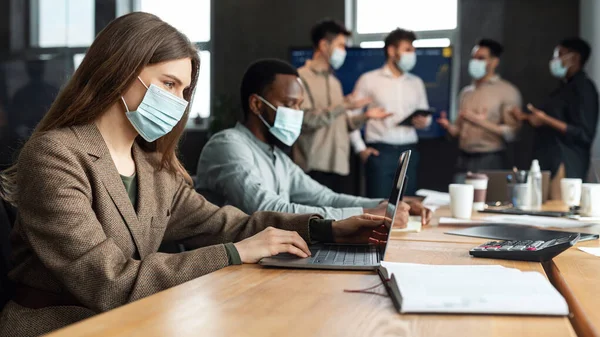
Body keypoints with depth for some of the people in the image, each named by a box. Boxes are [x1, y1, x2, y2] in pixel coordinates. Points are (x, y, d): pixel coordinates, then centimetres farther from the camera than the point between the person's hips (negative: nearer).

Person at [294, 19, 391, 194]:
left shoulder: (334, 81, 21)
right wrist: (342, 106, -19)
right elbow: (305, 120, -18)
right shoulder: (302, 78, -5)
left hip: (340, 166, 8)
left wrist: (365, 116, 7)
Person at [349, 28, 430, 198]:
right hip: (380, 152, -4)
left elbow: (426, 115, 19)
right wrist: (360, 148, -5)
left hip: (409, 151, 4)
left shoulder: (416, 82, 15)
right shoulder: (369, 80, 2)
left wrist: (424, 122, -5)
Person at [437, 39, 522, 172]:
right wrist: (449, 126, -2)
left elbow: (511, 133, -10)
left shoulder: (507, 91, -3)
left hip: (490, 161, -5)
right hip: (464, 160, 5)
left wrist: (481, 122, -19)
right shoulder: (466, 91, 15)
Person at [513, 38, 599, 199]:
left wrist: (546, 120, -19)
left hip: (565, 167, -9)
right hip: (549, 164, 9)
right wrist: (527, 118, 16)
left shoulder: (583, 88, -9)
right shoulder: (565, 88, 20)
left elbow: (584, 134, -17)